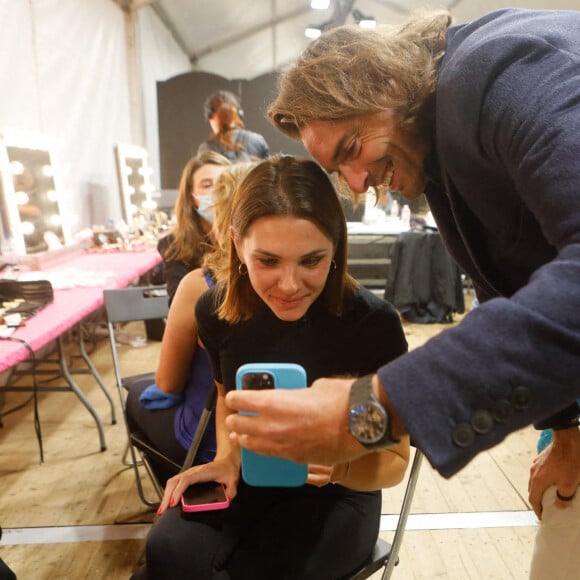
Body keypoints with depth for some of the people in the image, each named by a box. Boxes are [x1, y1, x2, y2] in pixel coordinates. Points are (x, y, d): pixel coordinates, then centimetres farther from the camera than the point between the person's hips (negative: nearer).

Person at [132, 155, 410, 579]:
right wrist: (227, 458, -9)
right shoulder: (217, 310, -12)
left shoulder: (373, 323, -23)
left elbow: (395, 460, -11)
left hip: (335, 497, -2)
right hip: (245, 481, 3)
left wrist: (338, 465, -32)